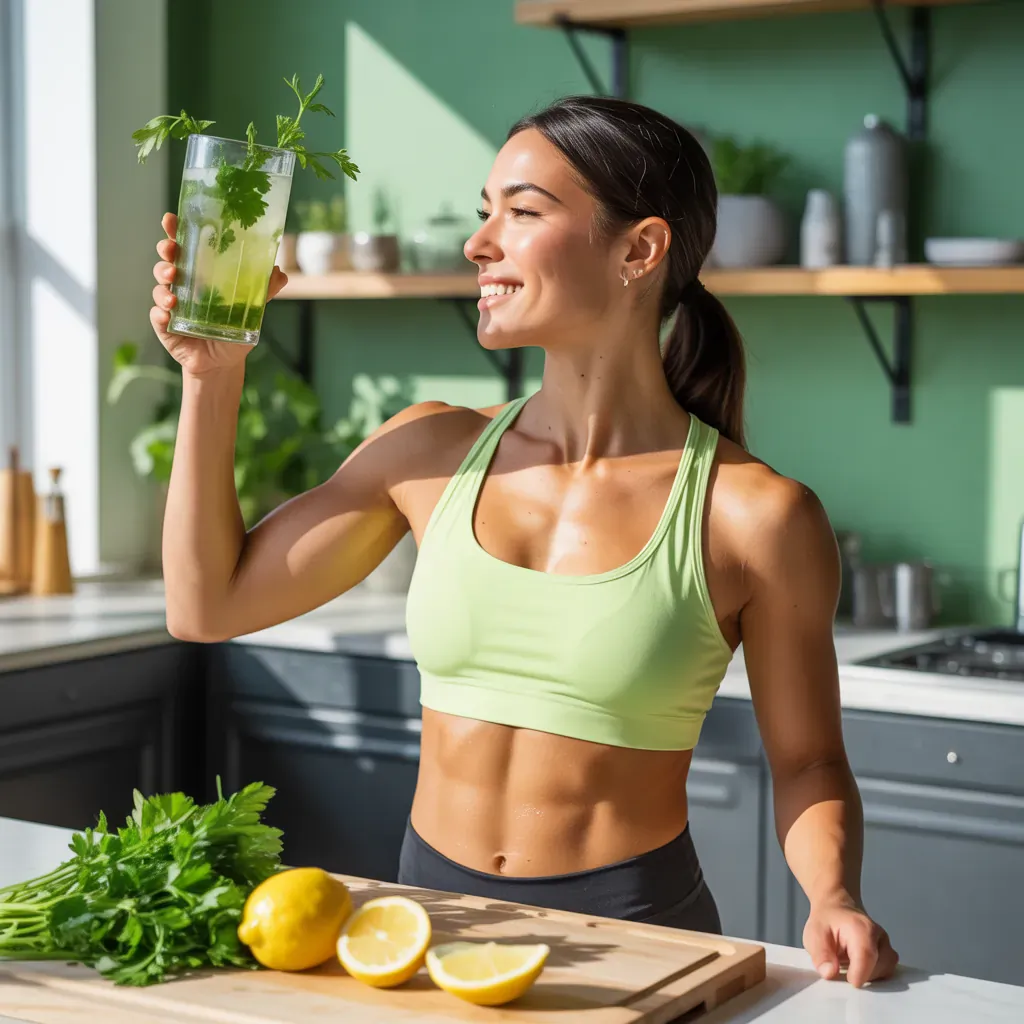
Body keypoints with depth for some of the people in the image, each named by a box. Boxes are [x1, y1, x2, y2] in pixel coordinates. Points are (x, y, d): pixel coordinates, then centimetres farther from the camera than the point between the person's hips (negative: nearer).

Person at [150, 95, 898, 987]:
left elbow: (807, 764, 1)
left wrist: (835, 900, -17)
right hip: (428, 908, 2)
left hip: (631, 925, -2)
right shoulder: (435, 452, 1)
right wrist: (214, 373, 2)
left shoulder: (757, 517, -9)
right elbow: (208, 604, 8)